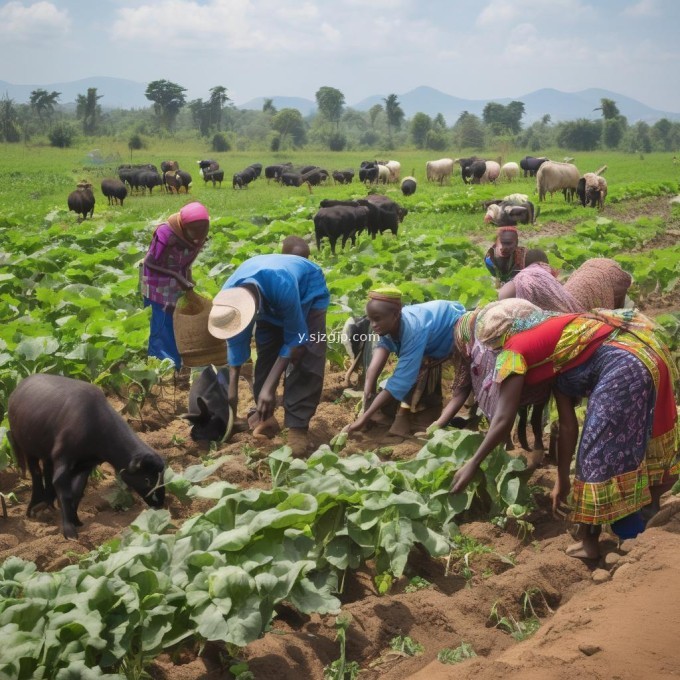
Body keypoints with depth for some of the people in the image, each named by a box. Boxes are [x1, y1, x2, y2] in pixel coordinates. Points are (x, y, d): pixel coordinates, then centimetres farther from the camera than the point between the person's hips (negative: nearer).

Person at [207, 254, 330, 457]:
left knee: (306, 359, -18)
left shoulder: (282, 286, -46)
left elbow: (295, 339, -34)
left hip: (308, 292, -5)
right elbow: (236, 342, -13)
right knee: (266, 354, -3)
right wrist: (232, 388, -12)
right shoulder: (229, 297, -29)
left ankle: (297, 426, -18)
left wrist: (269, 387, -35)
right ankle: (264, 416, 12)